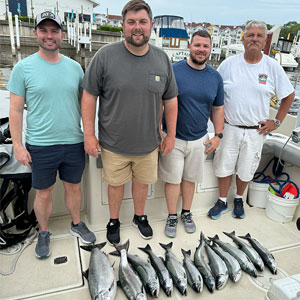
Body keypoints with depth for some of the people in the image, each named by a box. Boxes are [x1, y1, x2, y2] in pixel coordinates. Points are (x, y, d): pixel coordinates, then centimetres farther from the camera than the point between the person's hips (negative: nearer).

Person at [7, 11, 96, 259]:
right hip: (40, 146, -2)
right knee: (44, 193, 12)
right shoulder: (23, 68, -5)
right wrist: (18, 145, -8)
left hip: (74, 143, 3)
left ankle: (77, 224, 40)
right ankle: (44, 233, 36)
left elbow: (83, 103, 10)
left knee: (73, 187, 18)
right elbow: (16, 110, -4)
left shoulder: (75, 67, 3)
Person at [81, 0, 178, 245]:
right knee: (116, 183, 15)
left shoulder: (162, 59, -1)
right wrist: (89, 134, -8)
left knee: (142, 182, 19)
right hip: (113, 144, -2)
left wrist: (171, 134, 6)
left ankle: (140, 217, 46)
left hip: (148, 143, 2)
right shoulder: (105, 56, -11)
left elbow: (170, 100, 5)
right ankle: (114, 221, 42)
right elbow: (89, 96, -7)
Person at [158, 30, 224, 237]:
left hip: (199, 140, 3)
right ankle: (172, 217, 25)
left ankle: (187, 213, 35)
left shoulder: (215, 77, 5)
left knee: (190, 178, 15)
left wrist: (218, 136, 6)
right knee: (173, 180, 6)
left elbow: (218, 109, 12)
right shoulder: (173, 71, -8)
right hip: (173, 138, -3)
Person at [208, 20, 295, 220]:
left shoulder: (273, 67, -2)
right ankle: (222, 201, 31)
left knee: (246, 170, 13)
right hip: (229, 128, 0)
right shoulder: (229, 64, -2)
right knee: (224, 167, 9)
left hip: (256, 131, 0)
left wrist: (277, 122, 2)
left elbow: (289, 95, 8)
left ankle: (239, 200, 39)